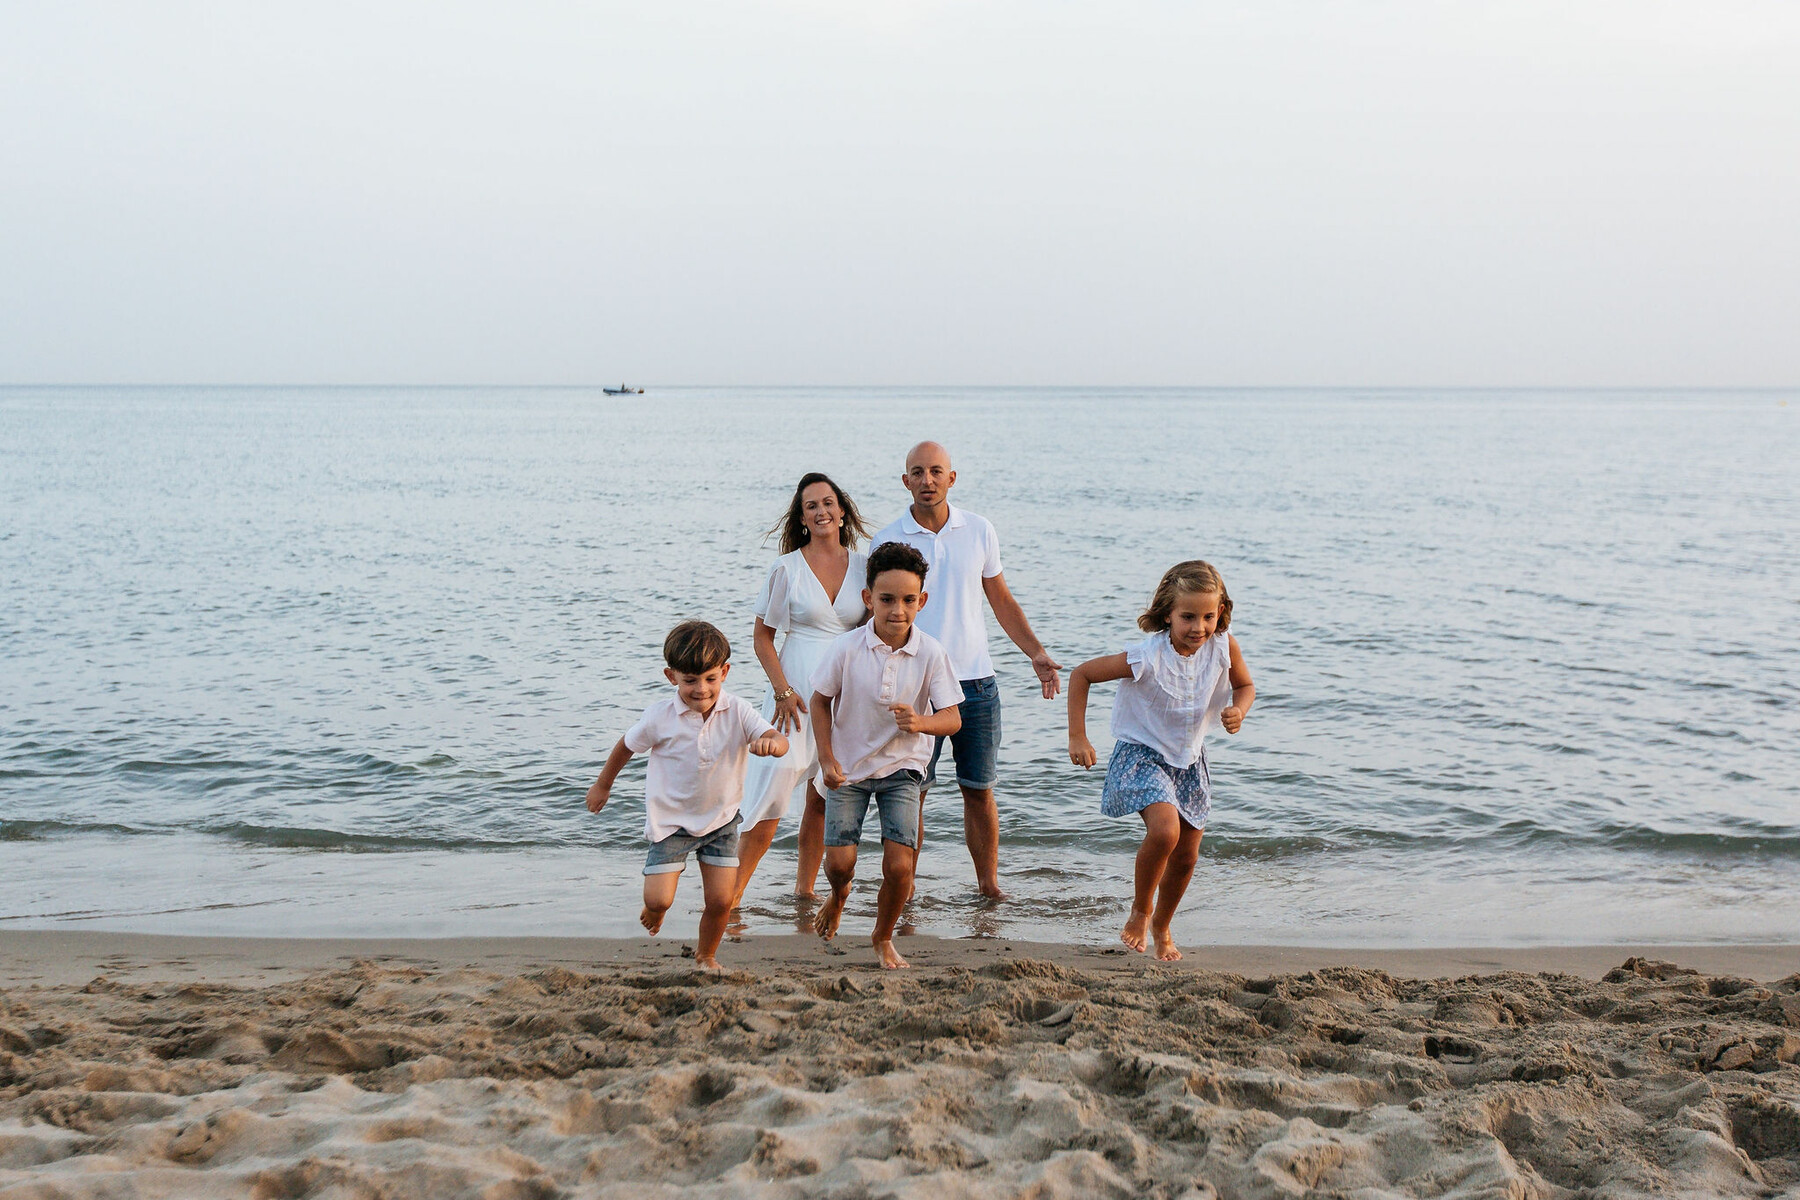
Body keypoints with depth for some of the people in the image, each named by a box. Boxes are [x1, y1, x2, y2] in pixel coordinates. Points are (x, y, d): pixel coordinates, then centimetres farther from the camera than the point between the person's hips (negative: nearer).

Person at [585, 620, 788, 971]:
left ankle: (706, 956, 31)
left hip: (721, 818, 1)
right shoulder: (659, 717, -16)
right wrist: (603, 785, 15)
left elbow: (779, 740, -27)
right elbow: (627, 746, 2)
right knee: (658, 899, -8)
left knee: (721, 901, 0)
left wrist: (770, 742, -52)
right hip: (671, 820, -1)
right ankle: (655, 910, 32)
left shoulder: (737, 712, -15)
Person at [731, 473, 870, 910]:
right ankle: (733, 891, -5)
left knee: (824, 797, 8)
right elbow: (762, 636, 0)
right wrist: (782, 689, -10)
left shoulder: (863, 567, 6)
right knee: (774, 782, -12)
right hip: (797, 692, -3)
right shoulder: (787, 569, -2)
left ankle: (805, 888, 19)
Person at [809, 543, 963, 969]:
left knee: (899, 866, -10)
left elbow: (952, 718, -13)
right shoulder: (847, 649, -14)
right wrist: (827, 761, -6)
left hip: (901, 768, 0)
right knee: (839, 861, -6)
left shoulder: (930, 653, -14)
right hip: (848, 766, 0)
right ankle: (839, 896, 33)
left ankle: (883, 938, 19)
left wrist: (920, 722, -35)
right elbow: (821, 700, 0)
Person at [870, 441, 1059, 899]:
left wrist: (1036, 652, 6)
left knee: (979, 790, 9)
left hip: (975, 681, 2)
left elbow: (1001, 600, 13)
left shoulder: (979, 530, 5)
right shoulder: (886, 542, -2)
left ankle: (989, 884, 20)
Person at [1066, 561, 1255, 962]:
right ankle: (1141, 908, -1)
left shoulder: (1223, 647, -15)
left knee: (1186, 857, 10)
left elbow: (1245, 686, 4)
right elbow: (1081, 674, -17)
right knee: (1164, 831, -29)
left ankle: (1162, 926, 37)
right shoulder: (1146, 657, -27)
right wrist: (1077, 737, -19)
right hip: (1142, 754, -5)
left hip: (1189, 760, 5)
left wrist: (1237, 710, -19)